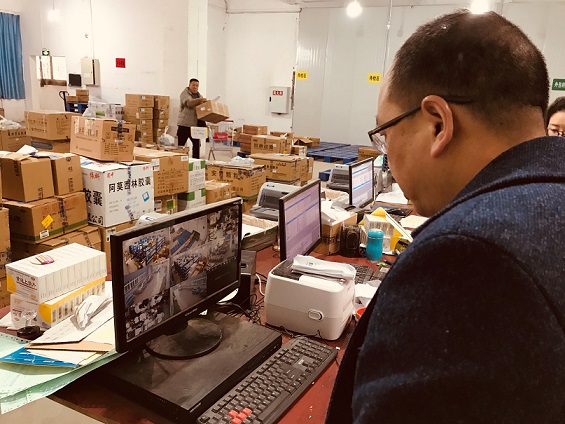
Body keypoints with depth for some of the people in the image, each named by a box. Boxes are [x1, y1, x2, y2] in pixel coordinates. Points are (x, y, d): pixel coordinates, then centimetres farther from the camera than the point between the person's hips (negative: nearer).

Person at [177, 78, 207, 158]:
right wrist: (199, 100, -37)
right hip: (184, 124, -6)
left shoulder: (199, 95, 18)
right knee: (180, 144, -4)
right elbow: (188, 103, -23)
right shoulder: (185, 93, -3)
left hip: (196, 124, 6)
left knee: (197, 144, 7)